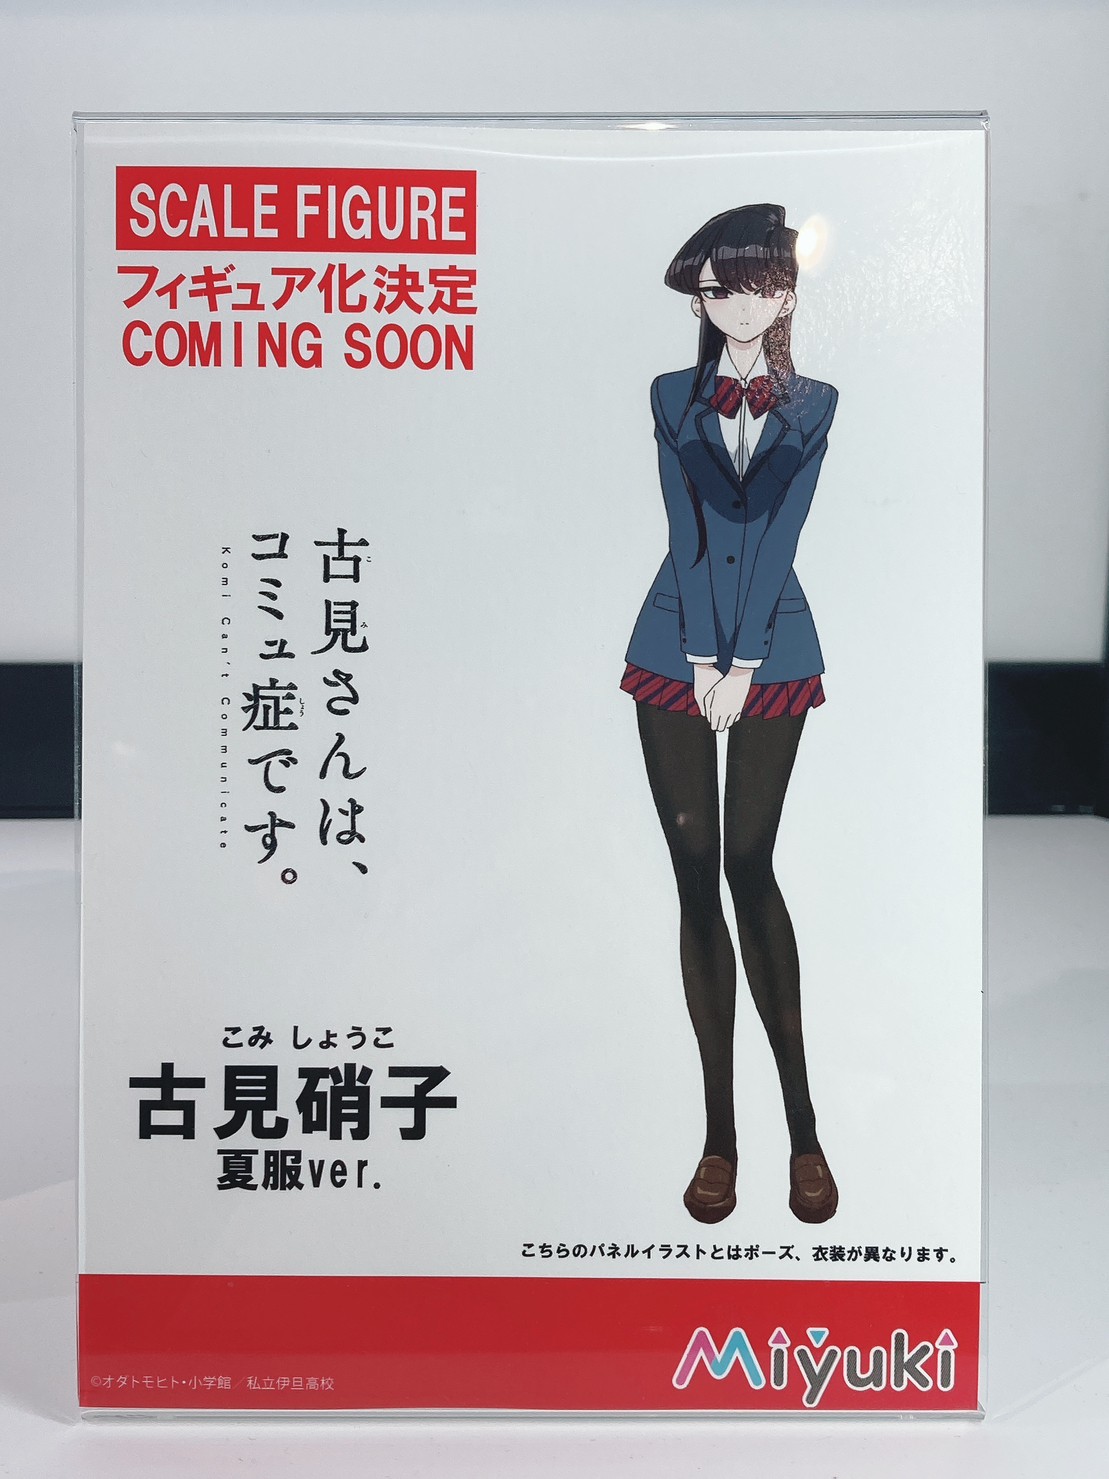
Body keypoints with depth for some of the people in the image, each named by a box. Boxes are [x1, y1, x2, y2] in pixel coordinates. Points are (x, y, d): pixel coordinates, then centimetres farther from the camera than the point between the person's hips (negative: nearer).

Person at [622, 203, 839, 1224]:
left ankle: (803, 1129, 10)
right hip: (676, 651, 1)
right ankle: (720, 1132, 10)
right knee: (697, 876, 0)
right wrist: (704, 664, -10)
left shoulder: (814, 406, 8)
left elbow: (779, 535, -4)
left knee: (748, 868, -4)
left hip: (773, 656, -1)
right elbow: (686, 532, -2)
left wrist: (739, 666, -13)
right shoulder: (673, 397, 10)